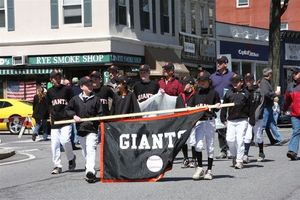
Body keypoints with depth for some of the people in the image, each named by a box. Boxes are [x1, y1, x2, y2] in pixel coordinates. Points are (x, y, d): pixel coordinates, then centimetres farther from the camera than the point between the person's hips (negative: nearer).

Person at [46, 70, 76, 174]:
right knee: (54, 144, 0)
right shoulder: (49, 92, 10)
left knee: (65, 140, -18)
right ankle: (57, 166, 9)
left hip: (66, 120, -4)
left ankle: (71, 158, 8)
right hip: (55, 122, 4)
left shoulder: (67, 89, 0)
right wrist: (51, 116, 13)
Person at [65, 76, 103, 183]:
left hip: (92, 129, -4)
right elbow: (68, 109, 15)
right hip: (80, 129, 4)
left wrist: (94, 121, -11)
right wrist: (74, 116, -1)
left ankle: (90, 171, -28)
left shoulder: (96, 99, 1)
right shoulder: (75, 99, 6)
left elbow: (100, 114, 4)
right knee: (85, 151, 15)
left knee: (91, 150, -18)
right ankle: (89, 167, 31)